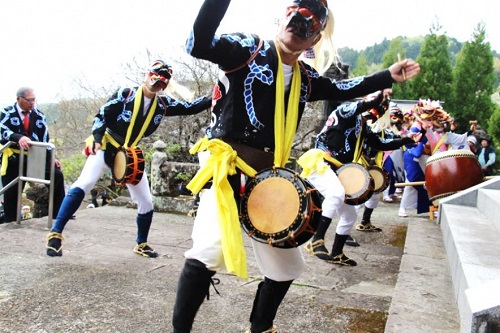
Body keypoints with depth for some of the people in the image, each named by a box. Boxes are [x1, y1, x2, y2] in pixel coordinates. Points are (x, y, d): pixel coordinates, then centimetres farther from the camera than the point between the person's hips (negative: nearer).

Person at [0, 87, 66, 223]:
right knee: (11, 192, -1)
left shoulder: (39, 115, 7)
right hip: (14, 158, -3)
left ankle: (59, 213, 0)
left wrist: (52, 157, -3)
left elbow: (45, 138, 7)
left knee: (57, 175, -10)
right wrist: (19, 138, -40)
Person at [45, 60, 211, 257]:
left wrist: (212, 100, -15)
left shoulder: (163, 104, 0)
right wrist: (97, 139, -25)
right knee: (83, 185, -24)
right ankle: (55, 234, -17)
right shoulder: (126, 94, -12)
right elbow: (102, 115, -11)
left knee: (146, 202, 3)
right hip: (106, 148, -5)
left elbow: (189, 108, -1)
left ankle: (141, 244, 23)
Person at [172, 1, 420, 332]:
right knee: (210, 249, -28)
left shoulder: (306, 78, 12)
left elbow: (342, 89, 28)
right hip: (227, 168, -6)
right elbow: (198, 45, -20)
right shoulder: (247, 49, -4)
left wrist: (389, 76, 21)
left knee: (288, 264, 14)